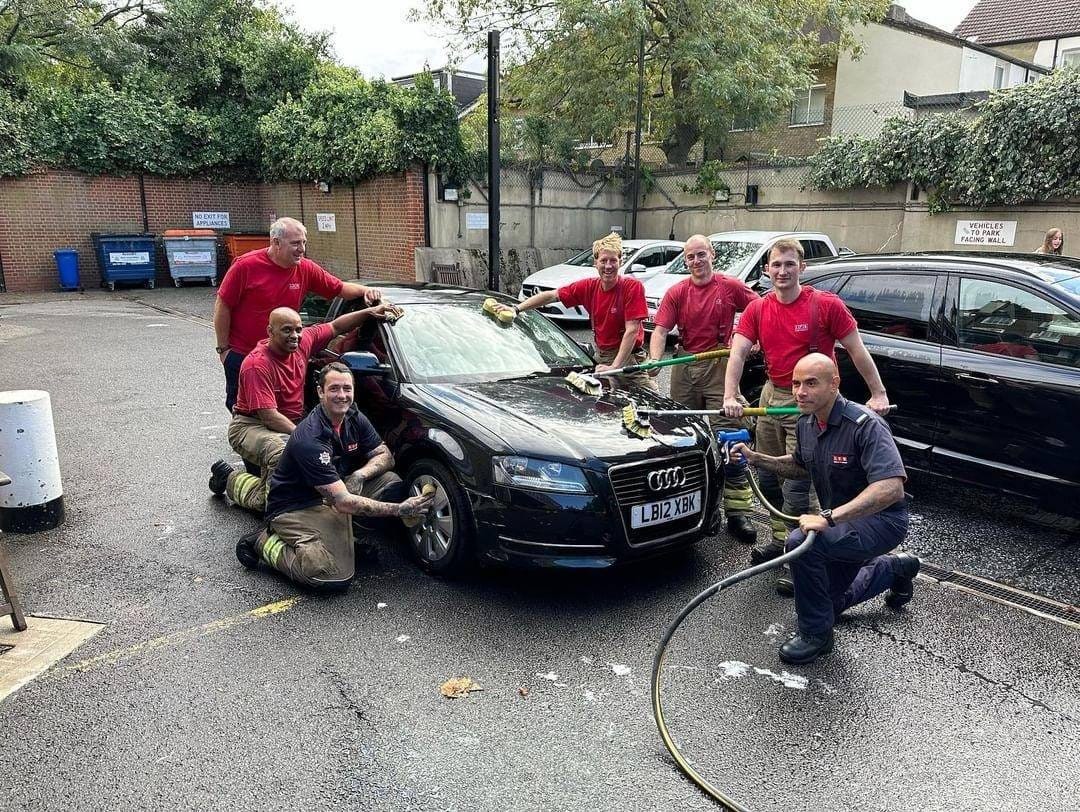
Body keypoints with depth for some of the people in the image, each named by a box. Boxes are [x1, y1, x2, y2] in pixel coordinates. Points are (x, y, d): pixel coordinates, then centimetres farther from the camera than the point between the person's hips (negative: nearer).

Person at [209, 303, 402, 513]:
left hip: (292, 424, 7)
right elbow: (269, 416, -24)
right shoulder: (257, 364, -21)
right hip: (252, 426, -7)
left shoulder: (303, 342, 0)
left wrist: (370, 312, 7)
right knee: (284, 454, -38)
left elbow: (335, 327, 16)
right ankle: (232, 478, -9)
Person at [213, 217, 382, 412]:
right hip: (241, 355, -3)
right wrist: (223, 348, -6)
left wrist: (365, 290, -14)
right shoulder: (246, 265, -14)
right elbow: (222, 306, -8)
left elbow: (340, 288, 7)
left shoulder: (306, 269, -3)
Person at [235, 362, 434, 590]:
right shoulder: (310, 439, -28)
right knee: (335, 577, -29)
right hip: (295, 508, -8)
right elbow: (342, 502, -30)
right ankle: (266, 543, -6)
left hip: (332, 494, 8)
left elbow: (385, 455, 4)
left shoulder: (353, 417, -3)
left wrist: (359, 475, -19)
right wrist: (400, 509, -31)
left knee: (392, 483, -14)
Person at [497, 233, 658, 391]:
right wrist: (516, 309, 1)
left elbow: (632, 330, -19)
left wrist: (615, 366, -25)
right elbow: (551, 295, 6)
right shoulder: (589, 287, -1)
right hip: (601, 356, 4)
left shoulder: (633, 287, -15)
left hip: (628, 358, -4)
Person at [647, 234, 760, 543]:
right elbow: (660, 330, -4)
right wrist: (654, 360, -20)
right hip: (684, 367, 3)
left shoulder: (731, 287, 0)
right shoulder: (676, 292, 4)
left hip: (720, 367, -3)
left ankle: (737, 510, -7)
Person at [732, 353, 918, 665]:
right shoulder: (806, 423, -3)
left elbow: (891, 487, -40)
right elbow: (800, 466, 17)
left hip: (882, 519, -9)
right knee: (830, 601, 22)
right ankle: (895, 568, 44)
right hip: (843, 522, 9)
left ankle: (816, 634, -11)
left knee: (801, 543, -32)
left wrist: (829, 517, -45)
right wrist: (756, 458, 1)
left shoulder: (865, 425, -28)